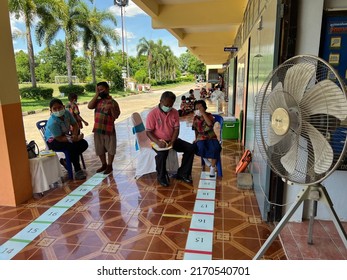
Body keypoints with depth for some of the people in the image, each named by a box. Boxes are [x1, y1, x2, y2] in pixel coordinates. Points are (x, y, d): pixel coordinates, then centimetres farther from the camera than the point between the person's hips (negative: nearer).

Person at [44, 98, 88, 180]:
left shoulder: (67, 113, -15)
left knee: (84, 144, -8)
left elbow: (75, 125, -5)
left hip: (65, 135, 7)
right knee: (73, 146, -32)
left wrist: (75, 135, -24)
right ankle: (78, 171, -19)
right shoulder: (52, 123, -32)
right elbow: (59, 138, -29)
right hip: (53, 141, -7)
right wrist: (74, 139, -35)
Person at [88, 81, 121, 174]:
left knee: (110, 149, 8)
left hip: (109, 129, -4)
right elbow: (89, 106, -9)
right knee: (99, 149, 14)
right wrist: (96, 94, -6)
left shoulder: (113, 102, -5)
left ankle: (109, 166, 23)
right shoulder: (97, 101, 8)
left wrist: (111, 108, -27)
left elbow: (116, 116, -10)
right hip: (97, 129, 5)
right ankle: (104, 165, 31)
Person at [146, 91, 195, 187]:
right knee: (162, 153, -36)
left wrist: (172, 141, -17)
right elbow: (148, 132, -12)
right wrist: (158, 142, -28)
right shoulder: (152, 114, -12)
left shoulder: (174, 112, 1)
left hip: (172, 140, 5)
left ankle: (182, 173, 2)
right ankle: (162, 176, -8)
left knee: (190, 148, -11)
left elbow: (176, 129, 1)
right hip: (158, 141, -5)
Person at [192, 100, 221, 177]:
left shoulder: (209, 115, -2)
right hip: (201, 138, 1)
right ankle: (205, 159, 0)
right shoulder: (195, 118, 6)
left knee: (215, 148, -32)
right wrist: (196, 139, 4)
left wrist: (203, 113, -24)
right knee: (201, 148, -35)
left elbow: (210, 124, -25)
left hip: (211, 137, -1)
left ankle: (213, 167, -13)